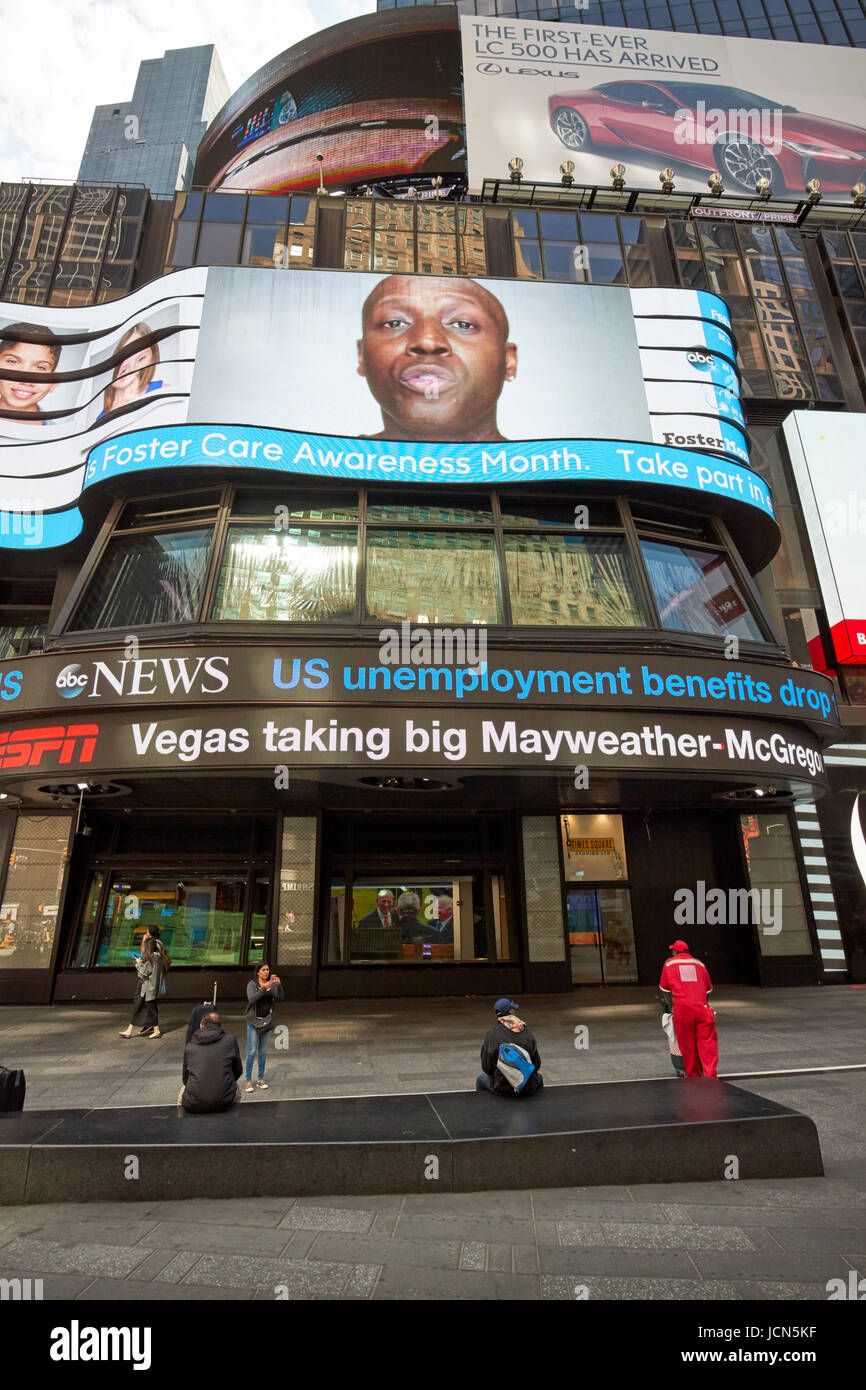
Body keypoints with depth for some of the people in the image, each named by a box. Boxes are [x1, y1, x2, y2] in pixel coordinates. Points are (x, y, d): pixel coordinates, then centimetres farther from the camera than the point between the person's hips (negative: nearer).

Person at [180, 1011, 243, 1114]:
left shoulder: (189, 1046, 7)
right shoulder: (230, 1040, 4)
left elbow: (185, 1078, 17)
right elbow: (238, 1071, 13)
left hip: (193, 1105, 2)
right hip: (224, 1103, -2)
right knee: (236, 1087, 30)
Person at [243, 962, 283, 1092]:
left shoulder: (272, 984, 3)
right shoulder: (252, 984, -7)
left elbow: (280, 997, -9)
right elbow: (251, 999, -23)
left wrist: (279, 985, -27)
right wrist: (264, 988, -36)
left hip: (267, 1021, 4)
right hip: (254, 1021, -4)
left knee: (263, 1051, 11)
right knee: (251, 1051, -3)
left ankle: (261, 1079, 20)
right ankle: (248, 1080, 5)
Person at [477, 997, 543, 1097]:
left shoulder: (492, 1034, -10)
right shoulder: (527, 1033, -3)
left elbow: (486, 1067, -5)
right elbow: (537, 1064, 4)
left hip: (503, 1088, -2)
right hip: (529, 1089, 2)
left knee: (480, 1080, 27)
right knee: (539, 1077, 36)